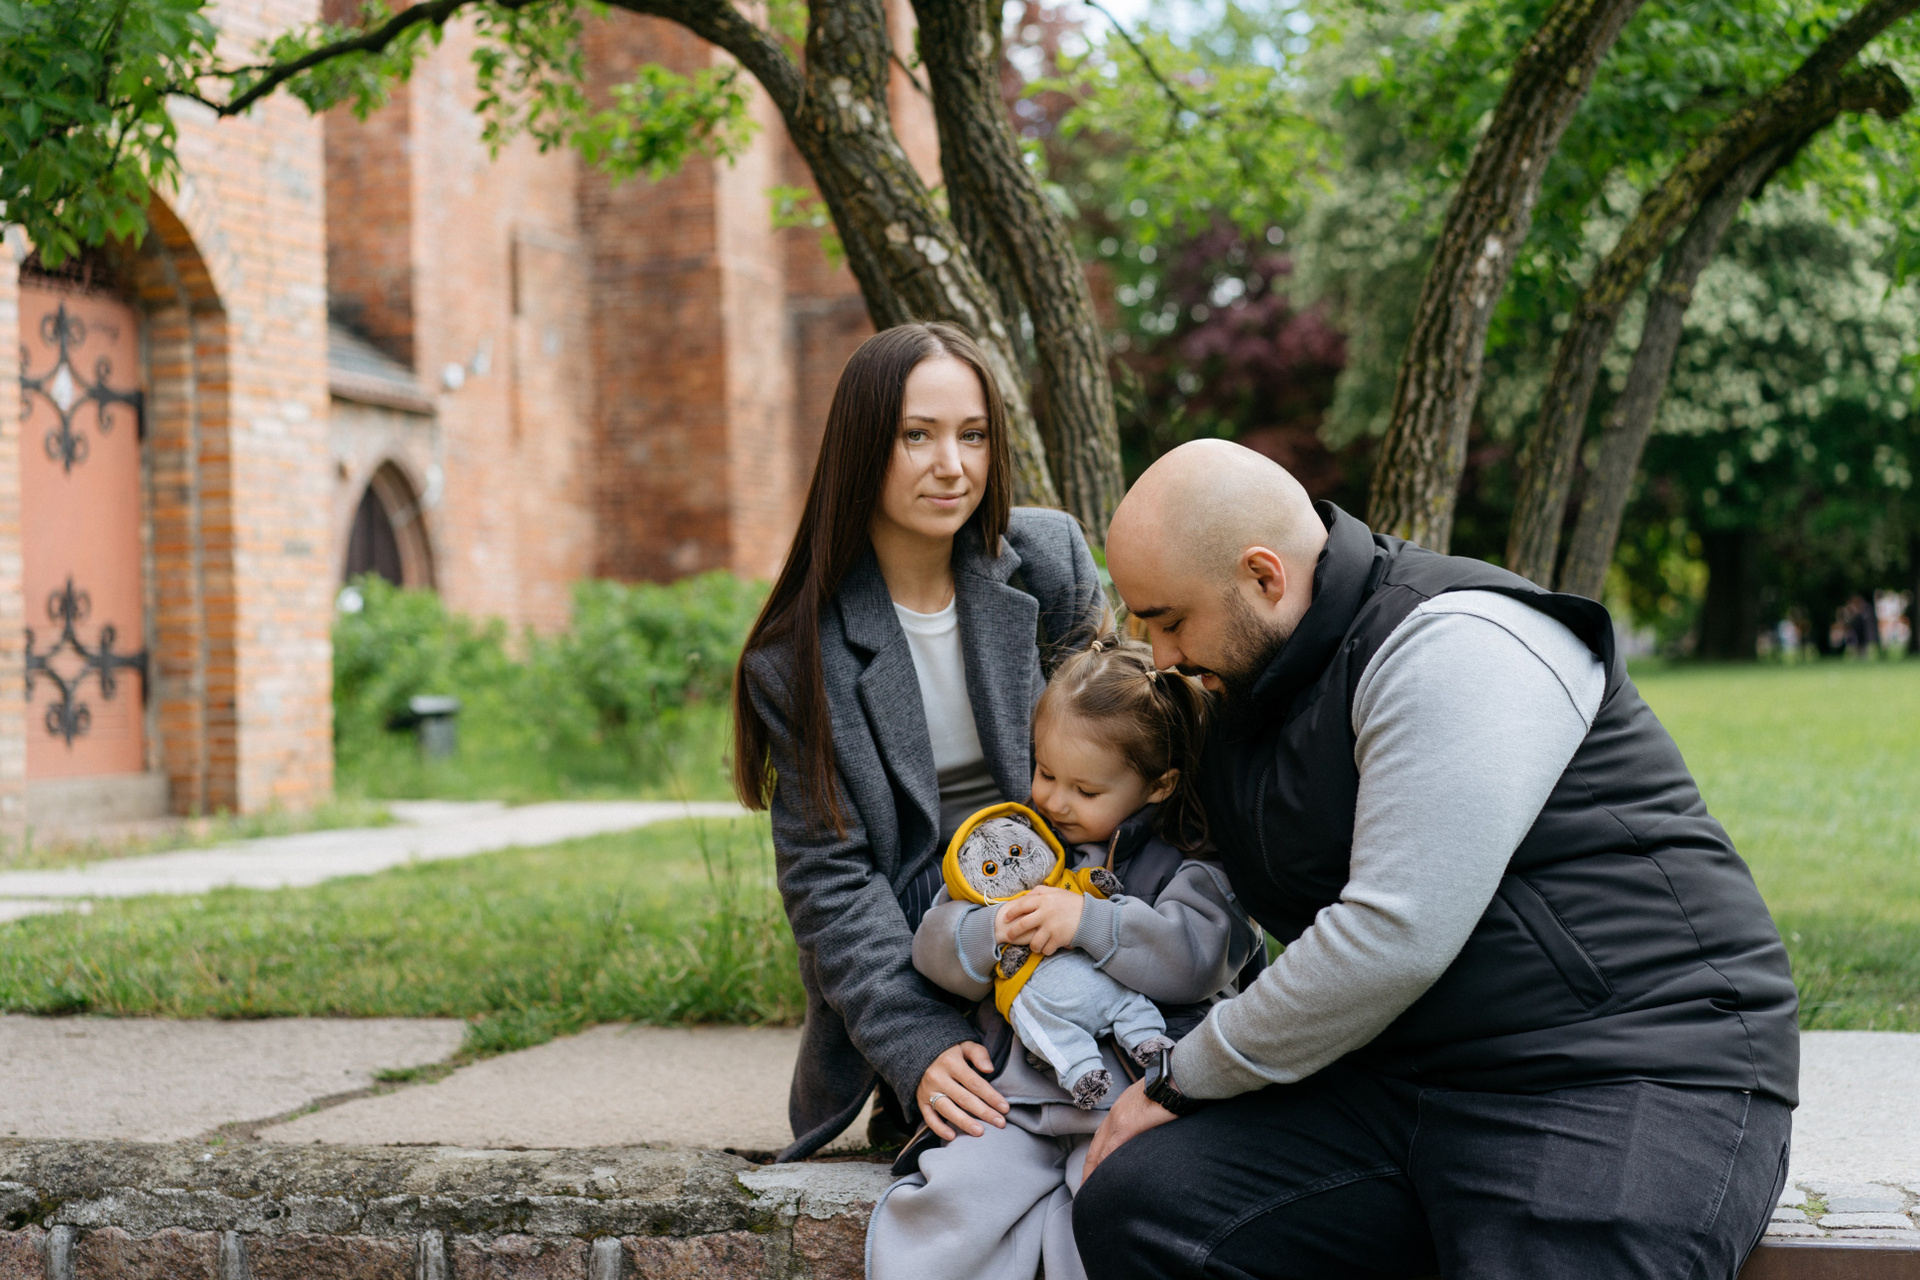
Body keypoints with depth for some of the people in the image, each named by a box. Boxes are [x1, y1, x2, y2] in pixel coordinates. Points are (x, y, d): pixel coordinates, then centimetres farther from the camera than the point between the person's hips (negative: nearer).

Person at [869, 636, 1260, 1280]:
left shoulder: (1188, 864, 3)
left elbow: (1199, 955, -15)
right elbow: (934, 943, 13)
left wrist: (1088, 921, -19)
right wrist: (991, 933, -9)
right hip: (1014, 1093, 4)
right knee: (954, 1198, -21)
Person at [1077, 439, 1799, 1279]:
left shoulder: (1455, 645, -14)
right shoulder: (1258, 690, 16)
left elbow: (1393, 937, -20)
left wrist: (1183, 1081, -9)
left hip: (1631, 1079, -8)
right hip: (1404, 1079, 8)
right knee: (1132, 1207, -12)